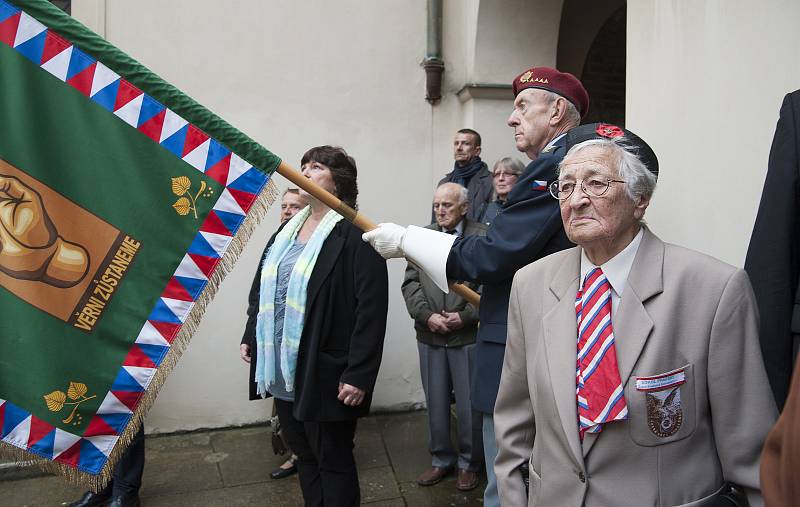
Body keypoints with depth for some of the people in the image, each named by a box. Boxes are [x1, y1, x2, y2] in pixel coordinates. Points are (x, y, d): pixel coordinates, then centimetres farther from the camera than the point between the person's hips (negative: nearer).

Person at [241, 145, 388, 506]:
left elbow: (371, 309, -18)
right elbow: (263, 286, 20)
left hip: (325, 372, -8)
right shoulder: (288, 229, 13)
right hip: (282, 370, 8)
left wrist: (358, 374, -20)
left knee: (333, 461, 7)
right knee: (304, 456, 20)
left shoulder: (354, 234, -13)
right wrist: (251, 336, 15)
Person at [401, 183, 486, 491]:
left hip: (468, 336, -3)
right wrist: (426, 315, -8)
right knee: (435, 403, 14)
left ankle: (469, 463, 26)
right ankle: (441, 459, 31)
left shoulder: (484, 237, -3)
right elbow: (411, 282, 5)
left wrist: (465, 316, -15)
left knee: (469, 405, 7)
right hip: (430, 336, 4)